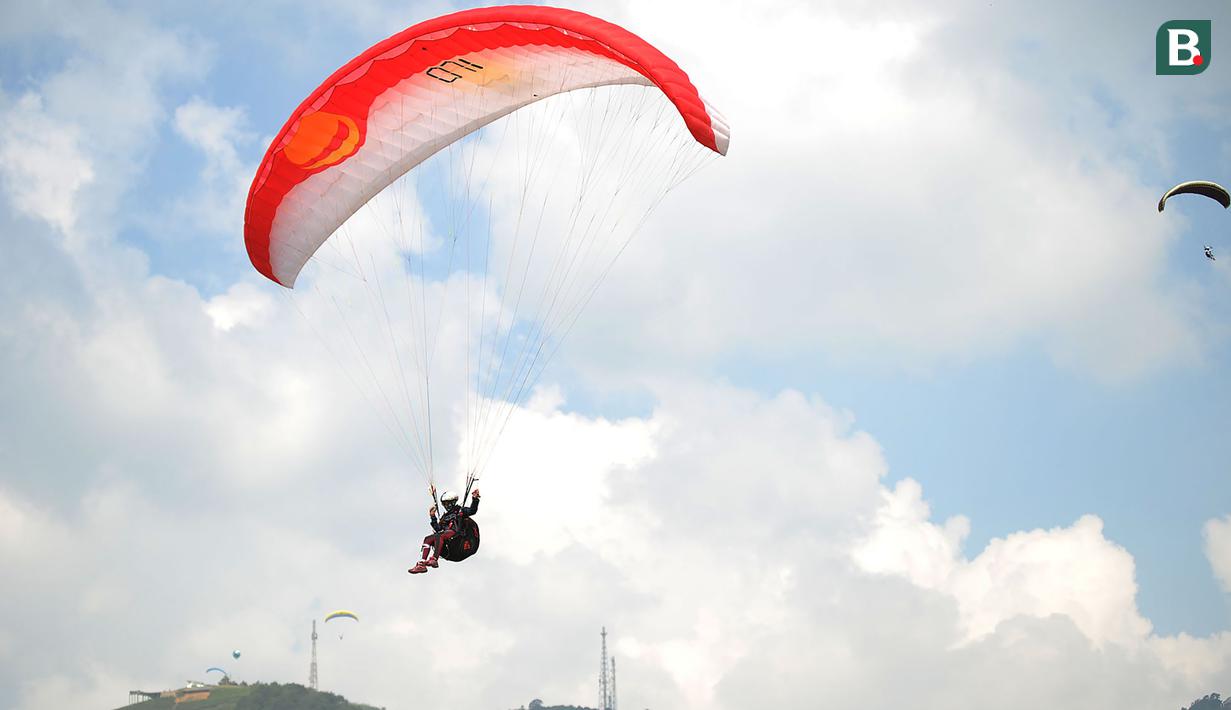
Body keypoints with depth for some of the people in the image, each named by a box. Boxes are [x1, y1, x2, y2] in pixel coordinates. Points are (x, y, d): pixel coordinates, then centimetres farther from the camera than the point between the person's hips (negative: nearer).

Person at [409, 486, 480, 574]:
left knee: (438, 536, -35)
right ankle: (422, 565, -27)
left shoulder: (460, 511, 14)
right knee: (427, 539, -14)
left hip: (455, 533, -7)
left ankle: (434, 559, -53)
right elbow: (437, 529, 26)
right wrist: (433, 517, 23)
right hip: (445, 533, 7)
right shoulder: (445, 516, 32)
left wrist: (475, 499, -15)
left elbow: (472, 510, -1)